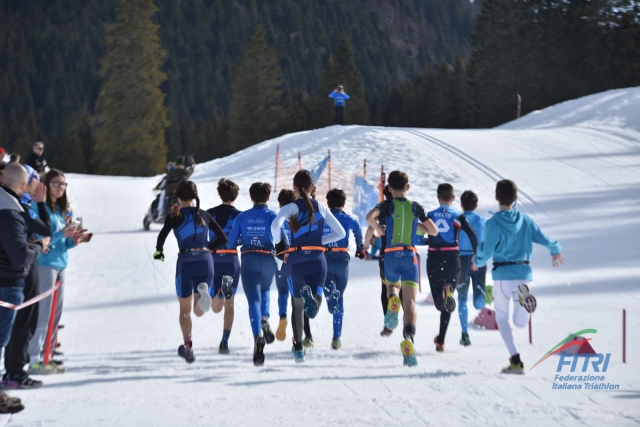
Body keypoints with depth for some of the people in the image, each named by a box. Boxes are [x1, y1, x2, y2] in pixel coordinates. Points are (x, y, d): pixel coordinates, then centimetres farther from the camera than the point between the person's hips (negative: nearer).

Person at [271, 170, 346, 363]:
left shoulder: (290, 208, -3)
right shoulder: (321, 207, 7)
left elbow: (275, 226, -23)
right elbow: (340, 233, 11)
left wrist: (278, 243, -4)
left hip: (296, 260, -1)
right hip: (318, 259, 1)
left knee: (297, 305, 16)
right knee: (313, 306, -1)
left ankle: (298, 347, 14)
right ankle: (311, 295, -38)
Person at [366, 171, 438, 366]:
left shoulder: (387, 205, 2)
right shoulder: (415, 207, 9)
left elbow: (370, 217, -19)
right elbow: (434, 231, 14)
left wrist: (379, 229, 0)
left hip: (391, 256, 0)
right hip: (410, 256, 0)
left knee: (392, 285, 32)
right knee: (410, 302, -8)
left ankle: (392, 299, -6)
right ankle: (408, 338, -32)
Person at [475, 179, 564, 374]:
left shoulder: (493, 224, -12)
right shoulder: (526, 220, -1)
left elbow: (486, 253, -12)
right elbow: (544, 240, 5)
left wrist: (478, 261, 11)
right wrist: (556, 251, 27)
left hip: (502, 274, -3)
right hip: (523, 272, 3)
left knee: (502, 318, 14)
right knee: (520, 322, 13)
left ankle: (516, 361, -2)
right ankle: (522, 293, -22)